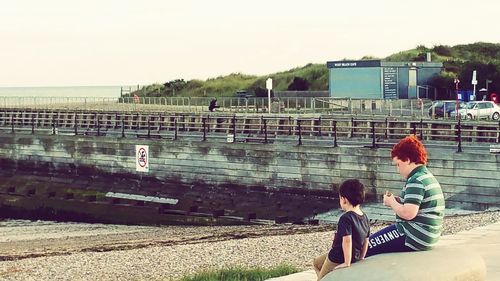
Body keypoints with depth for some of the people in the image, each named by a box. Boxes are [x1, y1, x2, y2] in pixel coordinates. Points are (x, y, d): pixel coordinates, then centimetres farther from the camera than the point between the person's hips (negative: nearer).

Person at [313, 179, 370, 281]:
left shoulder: (346, 218, -26)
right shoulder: (365, 218, 0)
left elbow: (347, 240, -33)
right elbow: (366, 241, 9)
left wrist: (347, 263, -29)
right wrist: (360, 258, 20)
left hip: (337, 260, -9)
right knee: (316, 263, 28)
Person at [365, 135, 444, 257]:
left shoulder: (416, 181, -18)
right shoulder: (428, 177, 15)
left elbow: (408, 213, -27)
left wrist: (392, 202, -9)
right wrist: (397, 200, 5)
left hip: (414, 238, -11)